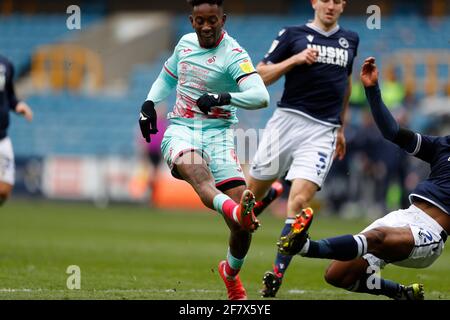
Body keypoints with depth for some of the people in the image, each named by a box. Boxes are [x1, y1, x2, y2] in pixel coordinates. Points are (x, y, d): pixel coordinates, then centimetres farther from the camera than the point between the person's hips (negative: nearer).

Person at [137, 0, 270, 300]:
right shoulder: (185, 43, 11)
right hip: (181, 130, 2)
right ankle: (237, 213, -68)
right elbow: (167, 77, 32)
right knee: (195, 169, -35)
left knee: (239, 195, -13)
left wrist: (224, 98, -35)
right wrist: (149, 103, 15)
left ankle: (231, 273, 17)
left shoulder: (233, 55, -6)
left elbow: (261, 96, -21)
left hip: (217, 133, -2)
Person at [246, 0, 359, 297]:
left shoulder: (350, 40, 15)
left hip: (323, 131, 1)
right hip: (288, 120, -1)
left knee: (299, 201, -14)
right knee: (251, 193, 5)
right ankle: (270, 194, 41)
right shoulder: (293, 35, 4)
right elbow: (261, 76, 2)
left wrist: (341, 127, 28)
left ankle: (278, 273, -11)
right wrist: (295, 59, -12)